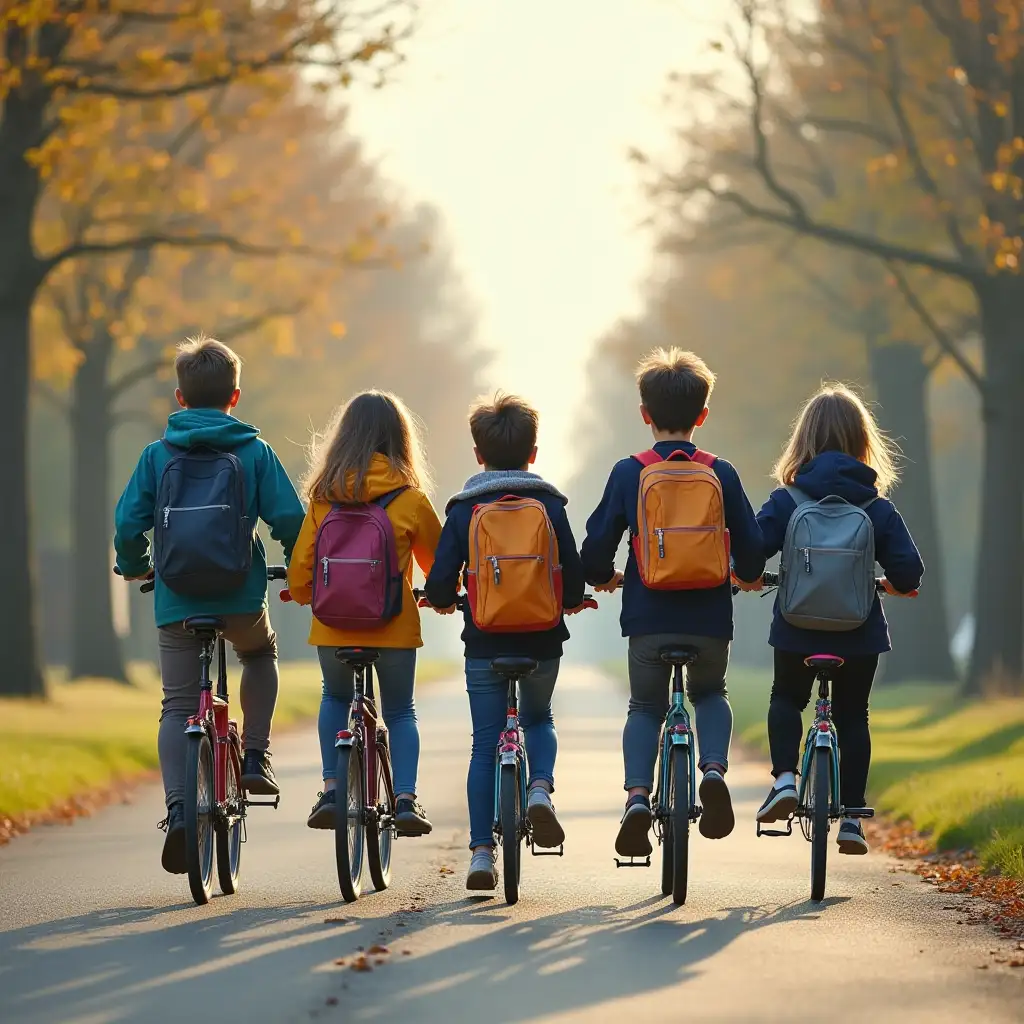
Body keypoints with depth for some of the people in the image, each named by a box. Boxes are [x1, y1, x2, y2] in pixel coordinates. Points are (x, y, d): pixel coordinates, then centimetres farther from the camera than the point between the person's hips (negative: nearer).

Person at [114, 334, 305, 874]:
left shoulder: (157, 454, 2)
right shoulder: (254, 452, 0)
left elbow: (128, 522, -2)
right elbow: (288, 518, -5)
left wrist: (133, 566, 19)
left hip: (176, 601, 0)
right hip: (242, 596, 0)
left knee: (177, 706, 8)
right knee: (260, 653, 32)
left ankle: (178, 809, -9)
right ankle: (255, 757, 20)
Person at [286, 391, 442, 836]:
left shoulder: (324, 494, -2)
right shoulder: (410, 498, -6)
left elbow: (302, 560, 4)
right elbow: (438, 561, 8)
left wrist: (301, 594, 27)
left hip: (334, 621, 2)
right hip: (394, 623, -2)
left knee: (336, 697, 25)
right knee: (400, 711, 14)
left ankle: (331, 789, 13)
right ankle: (405, 799, -1)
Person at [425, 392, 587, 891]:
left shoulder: (464, 509, -4)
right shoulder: (549, 504, -3)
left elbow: (441, 582, -8)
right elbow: (573, 578, -3)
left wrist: (445, 602, 15)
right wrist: (568, 602, 19)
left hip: (484, 643, -1)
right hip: (542, 641, 1)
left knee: (485, 744, 9)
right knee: (538, 719, 26)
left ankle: (481, 851, 4)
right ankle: (540, 787, -4)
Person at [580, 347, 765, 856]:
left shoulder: (628, 473, -3)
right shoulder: (720, 473, -1)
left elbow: (595, 549, -2)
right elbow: (751, 550, 2)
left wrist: (603, 577, 20)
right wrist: (746, 575, 25)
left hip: (648, 615, -1)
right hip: (710, 617, 1)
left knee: (645, 707, 17)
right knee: (709, 694, 26)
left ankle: (637, 793, -6)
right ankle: (714, 767, -2)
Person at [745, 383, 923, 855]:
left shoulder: (785, 503, -7)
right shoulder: (878, 509, -5)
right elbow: (909, 571, -7)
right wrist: (894, 585, 16)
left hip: (797, 629, 0)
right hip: (859, 634, 0)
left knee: (786, 698, 24)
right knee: (853, 715, 15)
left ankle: (784, 777, 1)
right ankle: (851, 818, 11)